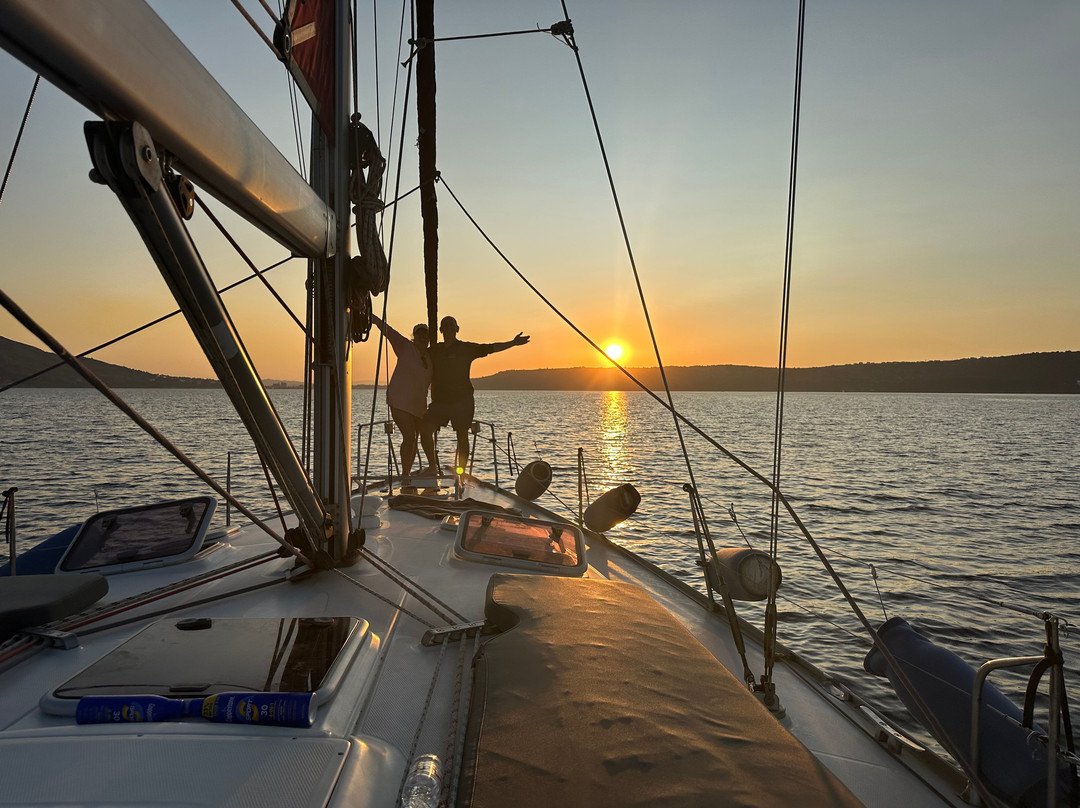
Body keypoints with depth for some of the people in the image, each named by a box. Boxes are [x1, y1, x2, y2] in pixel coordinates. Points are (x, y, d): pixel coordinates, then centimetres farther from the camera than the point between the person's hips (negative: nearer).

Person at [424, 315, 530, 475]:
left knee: (462, 436, 1)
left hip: (462, 400, -3)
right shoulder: (434, 350, 12)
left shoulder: (466, 348, 2)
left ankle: (461, 472, 9)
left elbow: (491, 348, -5)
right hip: (440, 400, 3)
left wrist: (512, 343, -12)